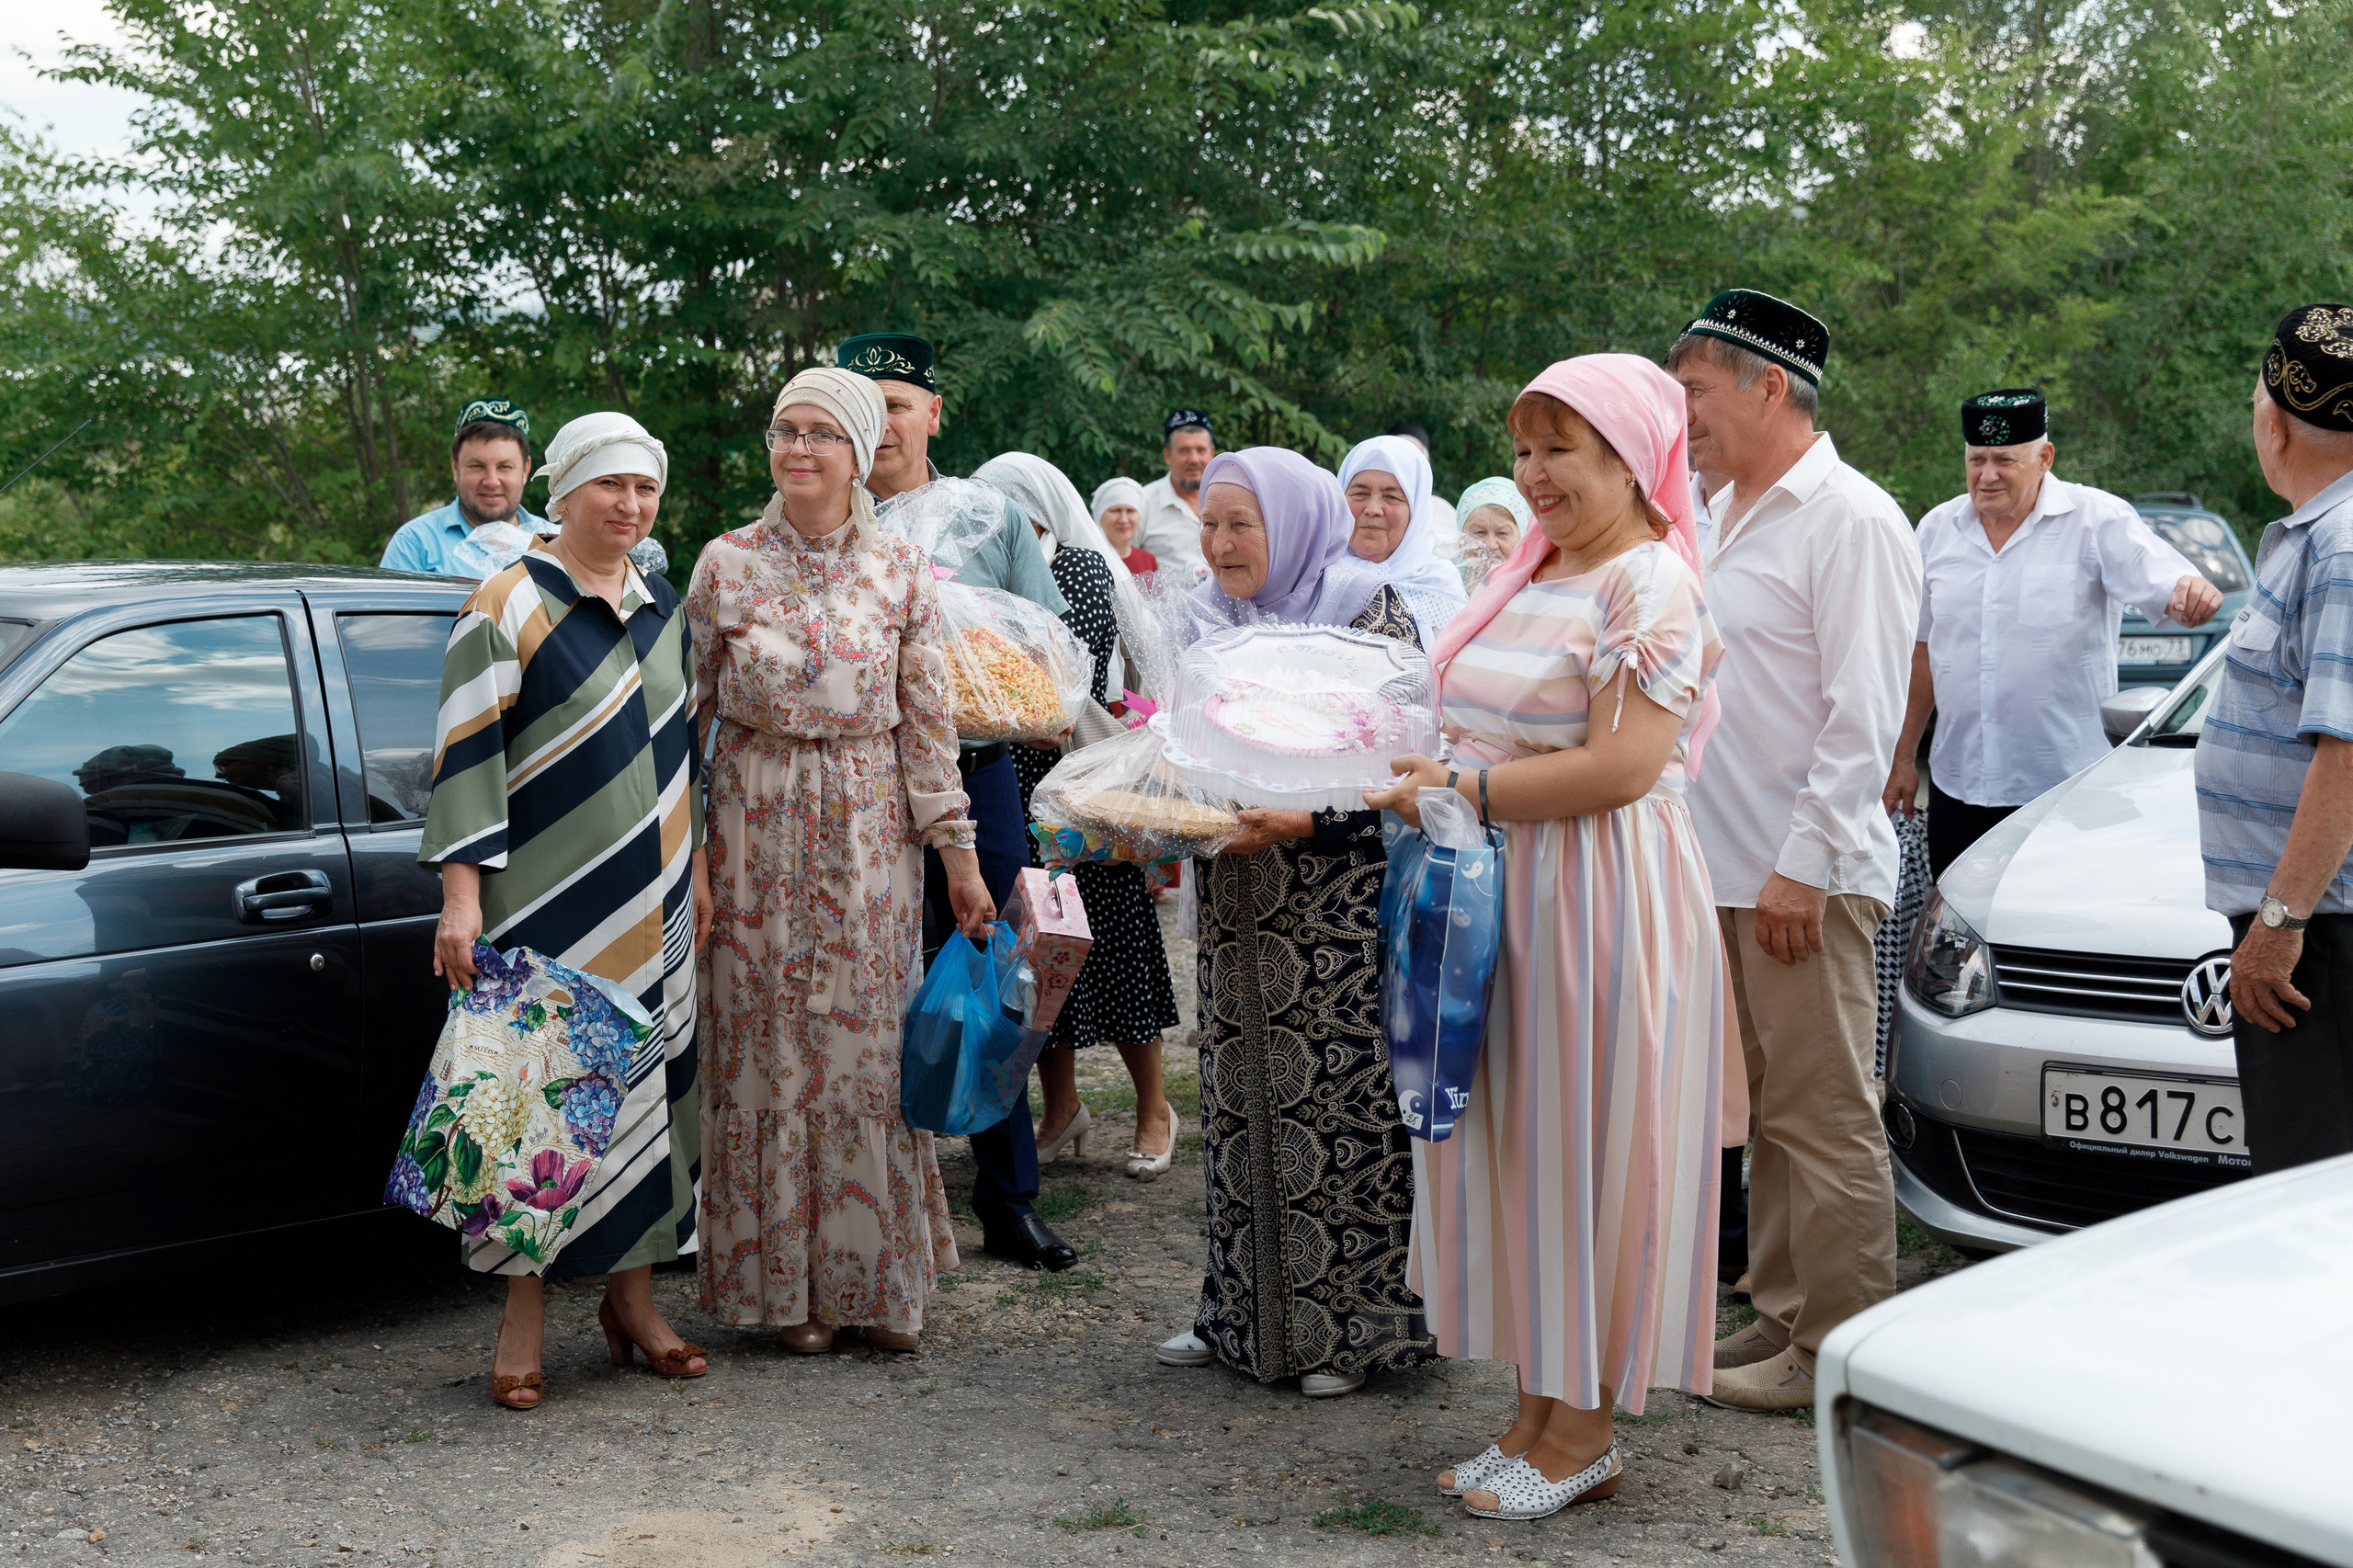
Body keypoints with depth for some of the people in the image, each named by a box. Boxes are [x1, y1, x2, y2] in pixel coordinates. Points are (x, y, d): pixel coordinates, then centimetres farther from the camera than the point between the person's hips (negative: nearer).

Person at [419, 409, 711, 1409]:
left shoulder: (663, 612, 13)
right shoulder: (511, 606, -7)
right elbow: (466, 755, -11)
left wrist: (696, 871, 17)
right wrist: (461, 896, -16)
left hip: (651, 903, 6)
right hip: (548, 904, -6)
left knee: (646, 1081, 9)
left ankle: (632, 1296, 20)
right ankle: (525, 1313, 6)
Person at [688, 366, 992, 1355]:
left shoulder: (902, 571, 2)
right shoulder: (726, 565, 0)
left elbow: (927, 720, 3)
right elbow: (689, 709, 4)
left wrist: (956, 849, 2)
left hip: (871, 830, 1)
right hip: (758, 828, -1)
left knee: (868, 1040, 3)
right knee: (768, 1042, 2)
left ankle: (877, 1278, 15)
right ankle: (784, 1281, 13)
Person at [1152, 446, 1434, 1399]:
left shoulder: (1364, 607, -7)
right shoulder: (1210, 620, 13)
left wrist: (1303, 823, -22)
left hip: (1342, 898, -6)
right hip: (1236, 902, 6)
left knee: (1342, 1099, -4)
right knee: (1241, 1102, 8)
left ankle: (1356, 1328, 7)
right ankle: (1243, 1314, 19)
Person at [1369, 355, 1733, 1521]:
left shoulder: (1649, 584, -11)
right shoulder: (1529, 573, 16)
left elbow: (1624, 765, -21)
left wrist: (1463, 790, -18)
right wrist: (1431, 776, 7)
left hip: (1601, 900, -9)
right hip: (1502, 897, 9)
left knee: (1585, 1151, -1)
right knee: (1512, 1148, 11)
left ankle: (1583, 1431, 11)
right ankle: (1538, 1403, 22)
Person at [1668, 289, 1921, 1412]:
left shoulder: (1851, 522, -13)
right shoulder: (1721, 518, 15)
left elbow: (1863, 719, -17)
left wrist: (1804, 865, -19)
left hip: (1803, 874, -9)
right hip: (1725, 863, 9)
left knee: (1823, 1117, -2)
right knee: (1767, 1110, 15)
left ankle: (1838, 1348, 6)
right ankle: (1780, 1316, 25)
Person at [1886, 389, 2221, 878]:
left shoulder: (2099, 520, -3)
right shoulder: (1937, 530, 10)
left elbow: (2170, 589, -15)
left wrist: (2192, 594, -40)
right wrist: (1903, 758, 16)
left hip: (2069, 786, -4)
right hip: (1958, 785, 4)